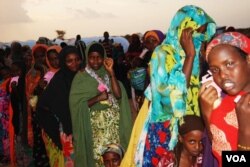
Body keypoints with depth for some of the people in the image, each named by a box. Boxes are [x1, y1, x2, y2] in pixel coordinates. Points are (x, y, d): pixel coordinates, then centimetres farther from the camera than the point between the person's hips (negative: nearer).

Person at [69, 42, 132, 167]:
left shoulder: (108, 75, 9)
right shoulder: (81, 77, -2)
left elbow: (118, 95, -7)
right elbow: (76, 105, -10)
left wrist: (111, 72, -11)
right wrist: (98, 97, -17)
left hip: (113, 123, 3)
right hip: (95, 124, -3)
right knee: (97, 155, -5)